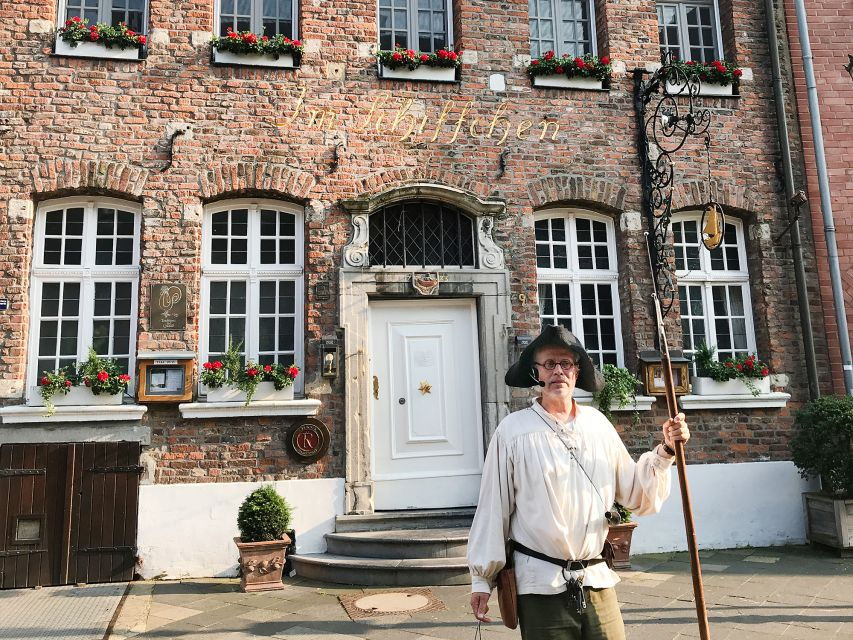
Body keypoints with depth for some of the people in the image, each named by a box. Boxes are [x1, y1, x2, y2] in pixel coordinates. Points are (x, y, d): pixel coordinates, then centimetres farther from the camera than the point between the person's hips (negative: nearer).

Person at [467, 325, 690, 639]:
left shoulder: (598, 424, 6)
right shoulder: (513, 430, -7)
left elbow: (635, 494, 11)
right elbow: (493, 509, -4)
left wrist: (664, 451, -1)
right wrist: (482, 579, -2)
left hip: (597, 581, 4)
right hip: (541, 584, -3)